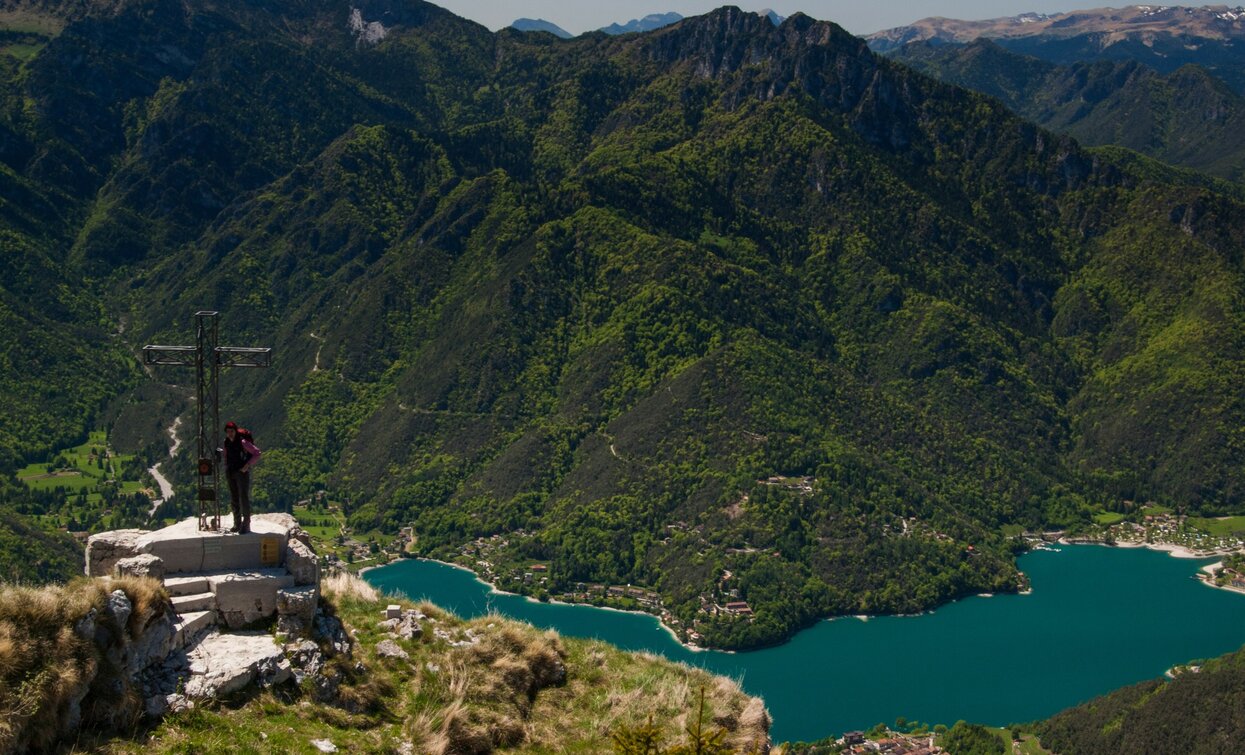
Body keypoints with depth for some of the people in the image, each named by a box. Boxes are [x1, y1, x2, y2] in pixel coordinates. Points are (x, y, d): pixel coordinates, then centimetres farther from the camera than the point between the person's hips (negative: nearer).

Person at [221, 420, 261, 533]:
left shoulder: (243, 442, -13)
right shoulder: (226, 443, 6)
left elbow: (257, 453, -11)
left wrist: (247, 465, -17)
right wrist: (226, 468, 13)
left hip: (242, 472, -7)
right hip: (231, 473, 7)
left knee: (244, 498, -9)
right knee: (233, 500, 10)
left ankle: (246, 524, -7)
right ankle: (237, 524, 18)